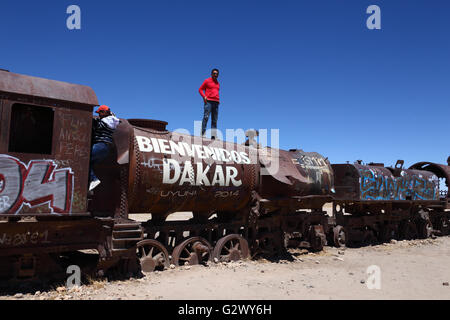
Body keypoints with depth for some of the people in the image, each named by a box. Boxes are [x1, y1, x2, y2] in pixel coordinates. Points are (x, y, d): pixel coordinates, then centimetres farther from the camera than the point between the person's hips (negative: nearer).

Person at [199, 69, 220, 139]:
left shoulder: (218, 84, 23)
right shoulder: (207, 81, 7)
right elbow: (200, 89, 7)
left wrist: (218, 100, 14)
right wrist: (204, 96, -10)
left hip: (216, 102, 6)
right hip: (208, 101, -6)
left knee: (215, 120, 0)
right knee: (206, 117, -15)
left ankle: (213, 135, -2)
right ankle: (203, 133, -18)